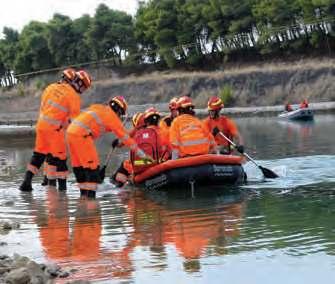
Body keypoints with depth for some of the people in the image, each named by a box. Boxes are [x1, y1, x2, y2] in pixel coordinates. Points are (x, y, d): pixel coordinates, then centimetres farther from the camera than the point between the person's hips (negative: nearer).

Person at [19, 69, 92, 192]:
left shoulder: (51, 87, 10)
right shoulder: (73, 96, -9)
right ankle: (62, 185, 6)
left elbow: (43, 107, 14)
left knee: (39, 154, 15)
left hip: (41, 125, 6)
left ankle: (27, 182, 12)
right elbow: (75, 118, -7)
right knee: (59, 157, 3)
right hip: (55, 129, -6)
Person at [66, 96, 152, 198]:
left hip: (70, 131, 8)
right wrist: (142, 154, 8)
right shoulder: (111, 115, 2)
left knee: (79, 166, 14)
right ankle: (90, 195, -9)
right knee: (92, 166, -4)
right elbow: (125, 136, 4)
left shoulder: (97, 108, 22)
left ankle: (84, 194, 19)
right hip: (82, 135, -8)